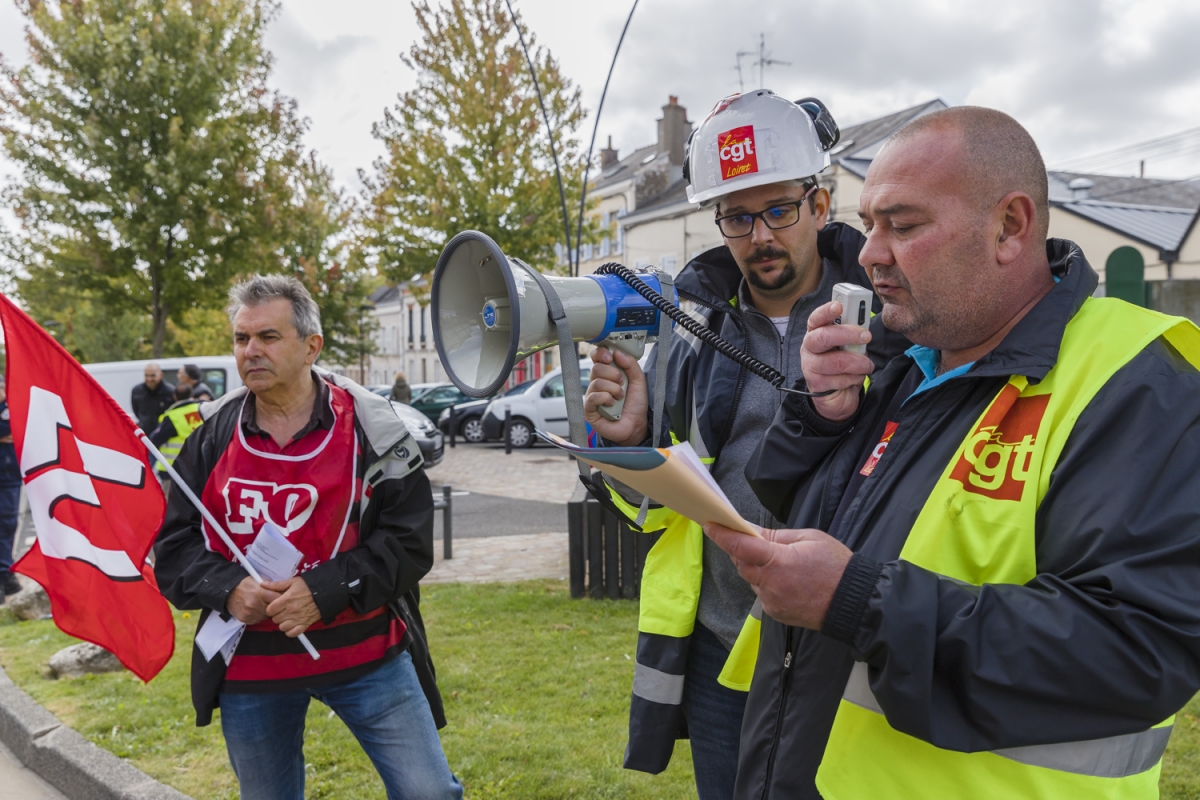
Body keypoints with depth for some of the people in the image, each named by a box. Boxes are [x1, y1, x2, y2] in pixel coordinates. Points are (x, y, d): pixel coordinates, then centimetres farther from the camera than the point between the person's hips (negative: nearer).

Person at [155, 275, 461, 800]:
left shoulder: (370, 426, -7)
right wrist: (228, 588, -17)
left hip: (365, 654, -2)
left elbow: (408, 541, -9)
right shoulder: (211, 434, 1)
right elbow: (175, 547, 4)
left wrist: (325, 591, -21)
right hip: (249, 664, 3)